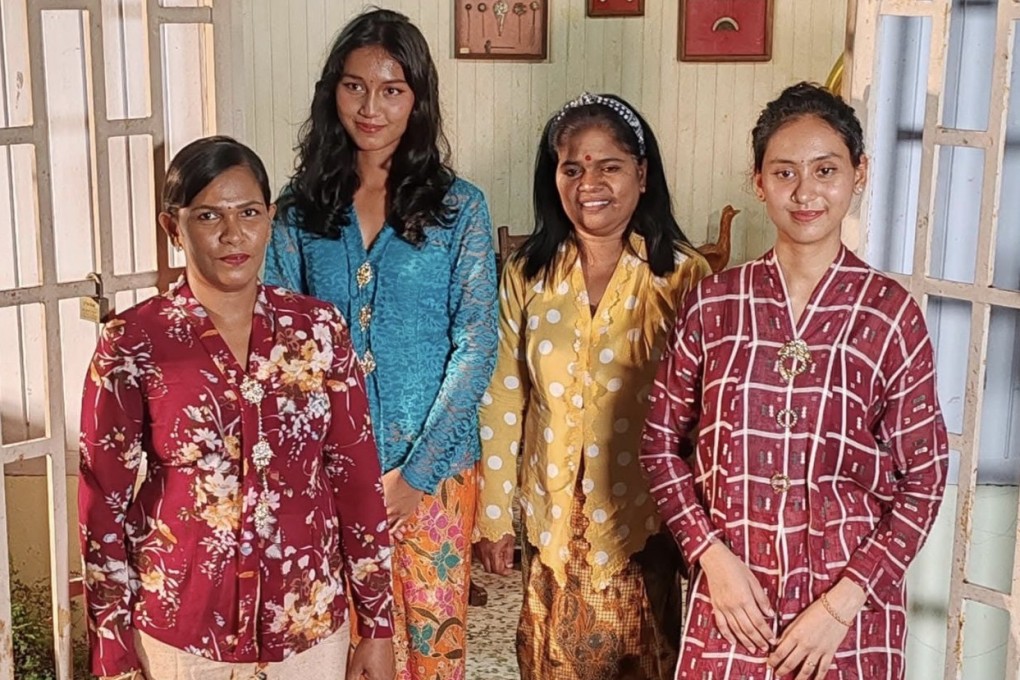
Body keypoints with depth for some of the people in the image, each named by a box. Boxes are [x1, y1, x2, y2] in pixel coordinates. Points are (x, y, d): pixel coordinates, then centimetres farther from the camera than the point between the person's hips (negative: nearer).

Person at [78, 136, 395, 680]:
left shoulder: (318, 329, -4)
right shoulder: (132, 344, -10)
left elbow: (357, 480, 0)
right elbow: (104, 508, -5)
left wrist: (378, 627, 1)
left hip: (310, 621, 2)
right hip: (181, 629, -2)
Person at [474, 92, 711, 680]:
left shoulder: (682, 276, -9)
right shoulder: (526, 277, -1)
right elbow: (503, 404, 2)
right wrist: (494, 515, 4)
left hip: (646, 518, -2)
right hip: (555, 519, 2)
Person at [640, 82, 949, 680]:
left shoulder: (892, 315, -6)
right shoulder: (712, 304, -2)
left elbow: (924, 480, -4)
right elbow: (662, 441, 5)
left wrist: (842, 603, -11)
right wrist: (713, 556, -7)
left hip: (850, 604, -1)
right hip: (733, 604, 1)